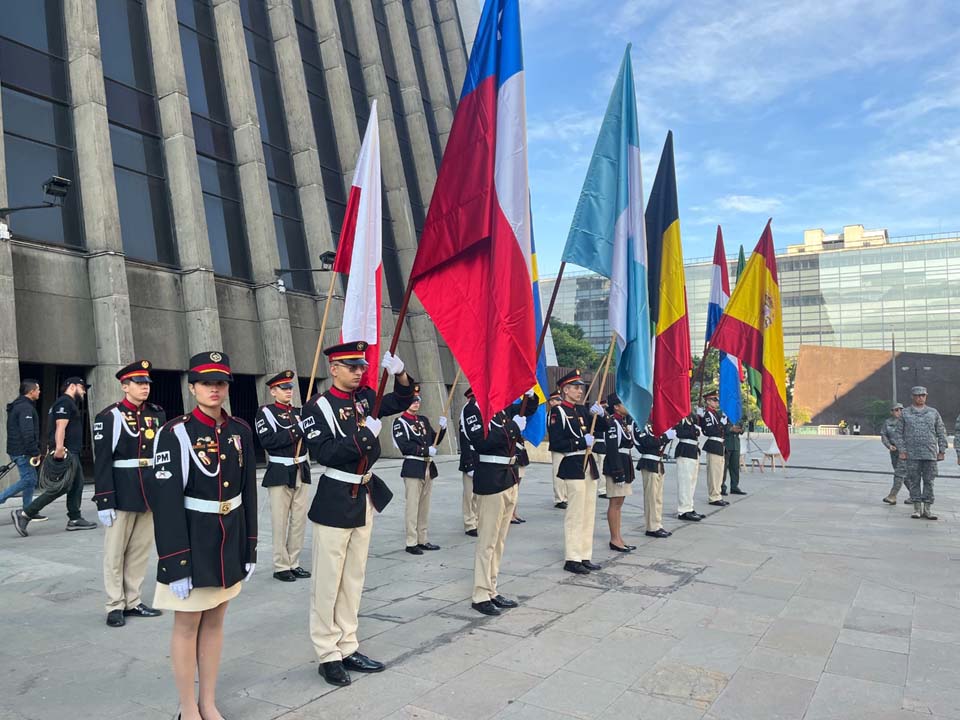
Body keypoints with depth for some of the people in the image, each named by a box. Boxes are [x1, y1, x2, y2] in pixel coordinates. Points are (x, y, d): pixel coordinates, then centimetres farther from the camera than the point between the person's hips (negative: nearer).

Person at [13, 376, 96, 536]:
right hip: (66, 453, -11)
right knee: (61, 487, -12)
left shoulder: (69, 403, 21)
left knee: (77, 485, 10)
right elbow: (60, 427, -23)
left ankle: (75, 519, 13)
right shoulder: (65, 402, -10)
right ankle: (24, 514, -9)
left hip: (72, 453, 11)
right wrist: (59, 448, -32)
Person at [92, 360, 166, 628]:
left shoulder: (157, 414, 7)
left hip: (151, 493, 5)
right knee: (115, 551, 7)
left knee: (141, 550, 12)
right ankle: (115, 606, 19)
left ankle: (133, 601, 24)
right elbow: (102, 462, -10)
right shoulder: (109, 417, -8)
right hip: (122, 494, -4)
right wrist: (103, 502, -13)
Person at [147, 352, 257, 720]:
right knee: (188, 624, 8)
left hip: (229, 541, 5)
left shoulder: (240, 431, 2)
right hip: (191, 541, -5)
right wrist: (177, 564, -18)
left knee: (215, 621, 16)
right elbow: (166, 501, -16)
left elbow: (248, 493, 7)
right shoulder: (176, 433, -14)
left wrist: (249, 548, 8)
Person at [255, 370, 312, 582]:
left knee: (299, 520, 9)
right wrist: (296, 431, -19)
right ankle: (281, 567, 10)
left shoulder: (298, 412, 13)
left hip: (301, 472, 6)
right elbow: (267, 441, -18)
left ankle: (294, 563, 20)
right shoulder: (265, 412, -5)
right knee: (281, 522, 1)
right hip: (280, 473, -5)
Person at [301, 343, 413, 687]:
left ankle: (348, 648, 25)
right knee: (328, 582, 3)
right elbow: (326, 453, -19)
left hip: (367, 496, 7)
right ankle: (328, 655, 15)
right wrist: (365, 434, -21)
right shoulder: (318, 406, -11)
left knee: (354, 578, 14)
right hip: (335, 500, -7)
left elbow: (403, 401, 12)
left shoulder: (365, 397, 6)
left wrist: (399, 373, -5)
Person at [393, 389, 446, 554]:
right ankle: (411, 543, 4)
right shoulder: (400, 422, -7)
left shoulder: (424, 420, 14)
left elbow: (434, 441, 16)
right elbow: (403, 446, -17)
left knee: (425, 506, 12)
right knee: (413, 507, -3)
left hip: (428, 467, 7)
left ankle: (422, 540, 21)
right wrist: (426, 451, -17)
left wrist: (442, 428, -1)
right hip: (413, 468, -7)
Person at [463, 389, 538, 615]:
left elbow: (529, 410, 25)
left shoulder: (504, 408, 10)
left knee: (499, 540, 14)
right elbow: (481, 442, -23)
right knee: (487, 541, -2)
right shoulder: (473, 411, -11)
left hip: (510, 477, 8)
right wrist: (512, 427, -22)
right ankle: (480, 596, 8)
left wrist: (530, 395, 4)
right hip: (491, 480, -8)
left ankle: (491, 591, 23)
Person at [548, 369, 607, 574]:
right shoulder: (558, 412, -9)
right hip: (573, 465, -8)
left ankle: (584, 556, 19)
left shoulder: (582, 410, 13)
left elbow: (603, 428, 14)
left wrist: (599, 415, -5)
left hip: (589, 464, 8)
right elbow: (555, 444, -17)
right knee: (575, 514, -4)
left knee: (589, 513, 11)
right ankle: (572, 559, 4)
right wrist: (582, 441, -18)